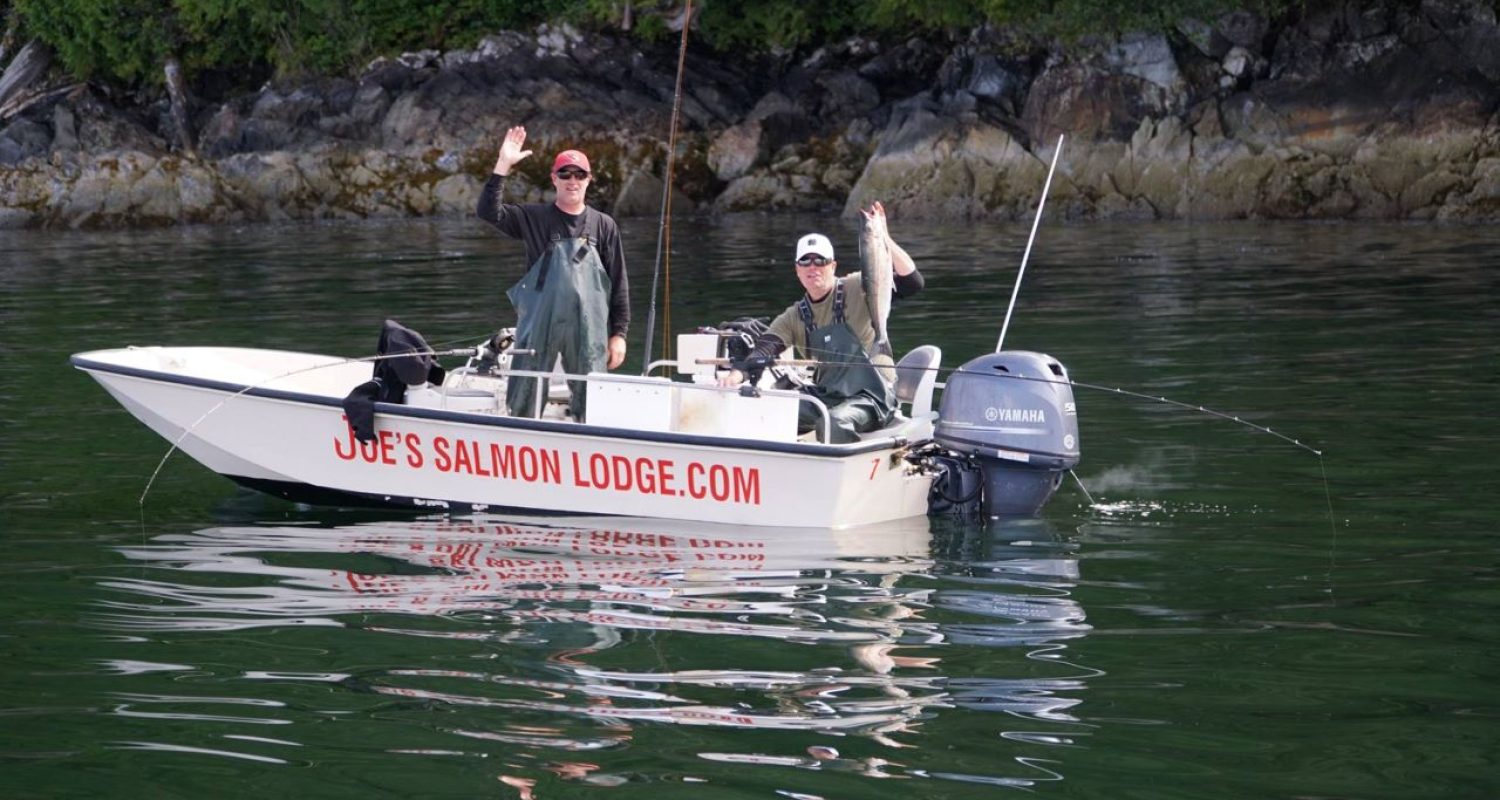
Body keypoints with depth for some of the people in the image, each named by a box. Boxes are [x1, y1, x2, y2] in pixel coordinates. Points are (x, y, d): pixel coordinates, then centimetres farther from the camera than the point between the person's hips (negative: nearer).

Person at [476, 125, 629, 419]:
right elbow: (489, 211, -10)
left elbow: (618, 283, 6)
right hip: (539, 326, 0)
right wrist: (503, 166, -18)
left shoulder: (603, 225, 5)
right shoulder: (534, 218, 3)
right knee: (523, 401, 2)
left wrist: (619, 333, 2)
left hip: (588, 330, 1)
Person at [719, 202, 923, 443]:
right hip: (824, 396, 5)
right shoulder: (795, 317, 9)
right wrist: (736, 375, -24)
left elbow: (912, 282, -16)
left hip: (870, 397, -5)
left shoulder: (858, 290, -5)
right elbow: (764, 348, -3)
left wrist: (885, 239, -26)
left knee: (836, 421, -36)